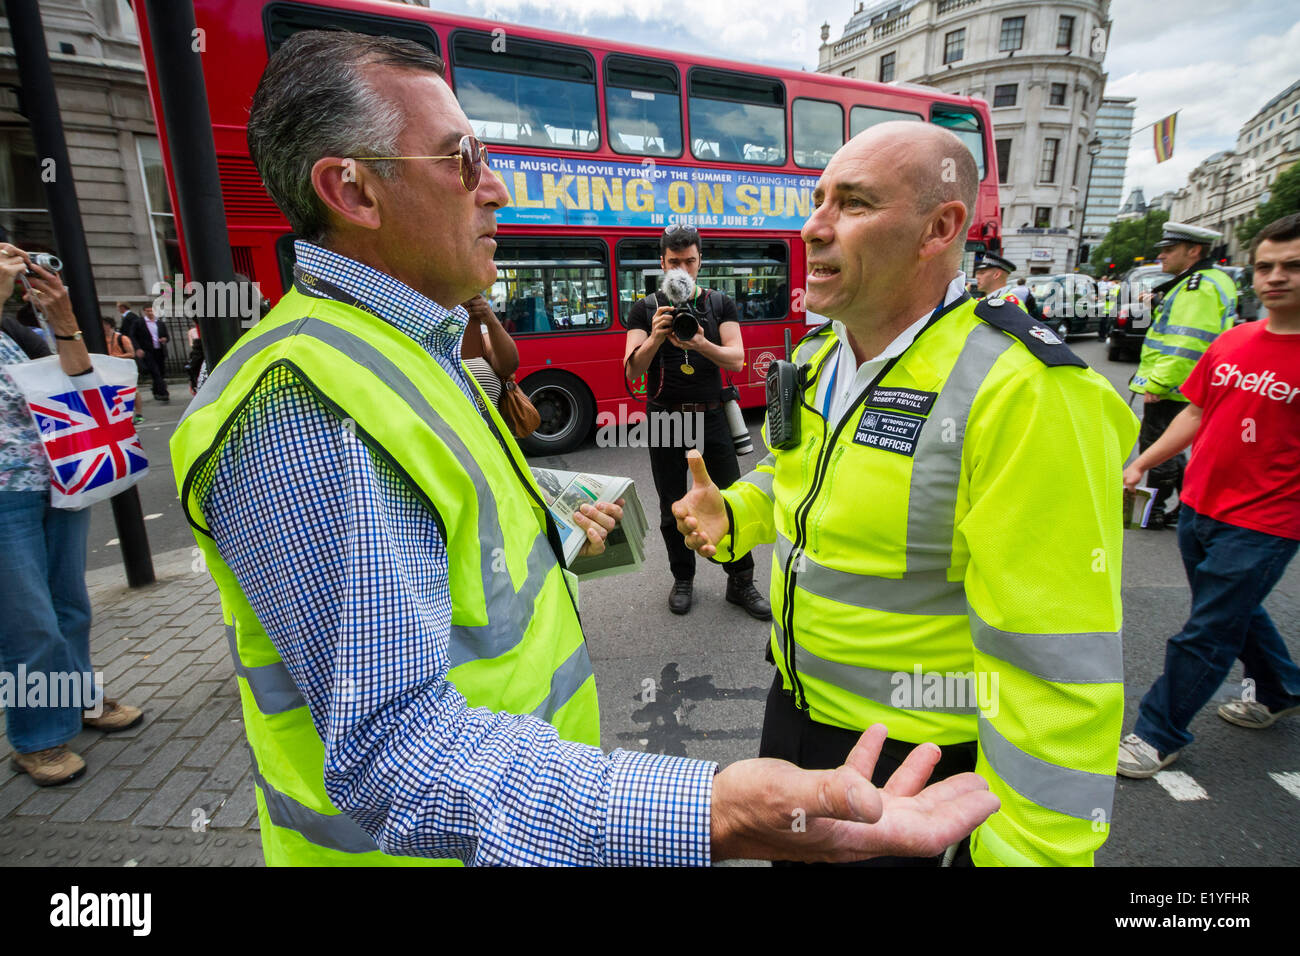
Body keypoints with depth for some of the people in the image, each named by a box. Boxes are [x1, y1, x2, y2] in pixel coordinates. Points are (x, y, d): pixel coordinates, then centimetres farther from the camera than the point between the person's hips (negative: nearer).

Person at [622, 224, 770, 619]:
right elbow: (632, 371, -8)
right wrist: (657, 336, -27)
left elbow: (736, 359, -8)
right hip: (665, 419, 0)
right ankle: (683, 579, 25)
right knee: (673, 509, 8)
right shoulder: (646, 309, 2)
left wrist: (702, 344, -28)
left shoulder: (721, 304, 6)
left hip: (711, 416, 1)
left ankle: (741, 582, 15)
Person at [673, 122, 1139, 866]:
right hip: (795, 704, 7)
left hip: (916, 751, -7)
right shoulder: (819, 356, -1)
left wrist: (1026, 850, -17)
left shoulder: (1022, 397, -27)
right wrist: (730, 516, -4)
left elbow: (1057, 663, -25)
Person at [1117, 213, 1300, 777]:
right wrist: (1141, 464, 7)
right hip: (1198, 507, 6)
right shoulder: (1231, 342, 4)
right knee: (1236, 610, 25)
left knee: (1205, 636, 1)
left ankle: (1159, 736, 16)